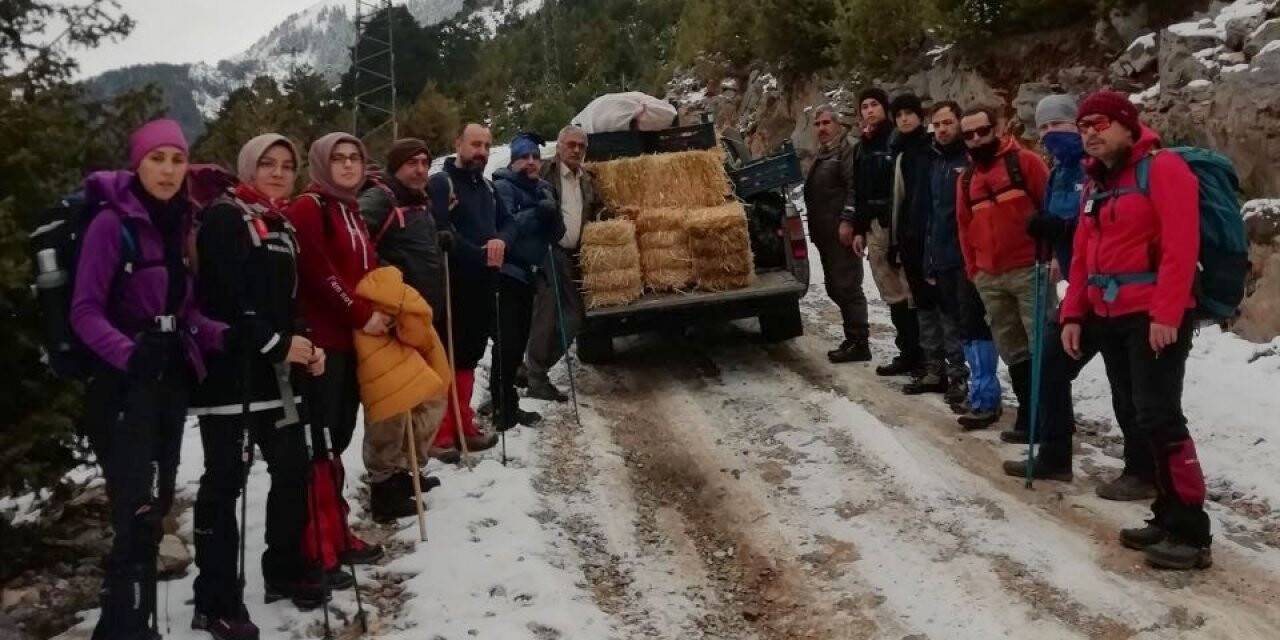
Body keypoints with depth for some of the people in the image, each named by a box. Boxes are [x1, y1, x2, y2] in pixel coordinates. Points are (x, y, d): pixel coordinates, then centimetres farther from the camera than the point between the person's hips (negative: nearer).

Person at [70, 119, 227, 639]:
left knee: (157, 504, 13)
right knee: (137, 511, -13)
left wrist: (223, 336, -5)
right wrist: (128, 353, -33)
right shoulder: (112, 222, -12)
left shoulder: (178, 223, 9)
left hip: (171, 380, 7)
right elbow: (84, 312, -16)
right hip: (124, 384, -7)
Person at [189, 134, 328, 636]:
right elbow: (226, 298, -17)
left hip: (274, 368, 8)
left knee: (292, 469, 9)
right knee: (224, 481, -4)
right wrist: (278, 344, -18)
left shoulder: (284, 227, 18)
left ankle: (284, 571, 26)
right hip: (228, 366, -8)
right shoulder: (223, 217, -6)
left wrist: (304, 347, 3)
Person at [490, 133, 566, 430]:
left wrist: (552, 212, -13)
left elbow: (557, 234, 6)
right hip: (507, 274, -7)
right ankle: (503, 408, -3)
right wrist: (537, 212, -24)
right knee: (508, 343, -11)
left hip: (528, 274, 7)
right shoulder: (503, 187, -8)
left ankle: (507, 404, 22)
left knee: (519, 342, 12)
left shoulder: (542, 189, 12)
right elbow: (502, 228, -22)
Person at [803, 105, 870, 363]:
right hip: (825, 234, 10)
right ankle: (853, 338, 20)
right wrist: (815, 228, 25)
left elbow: (855, 188, -19)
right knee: (835, 287, 13)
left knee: (847, 286, -9)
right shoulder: (822, 154, 22)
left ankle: (859, 343, -5)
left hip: (842, 234, -10)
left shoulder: (847, 151, -8)